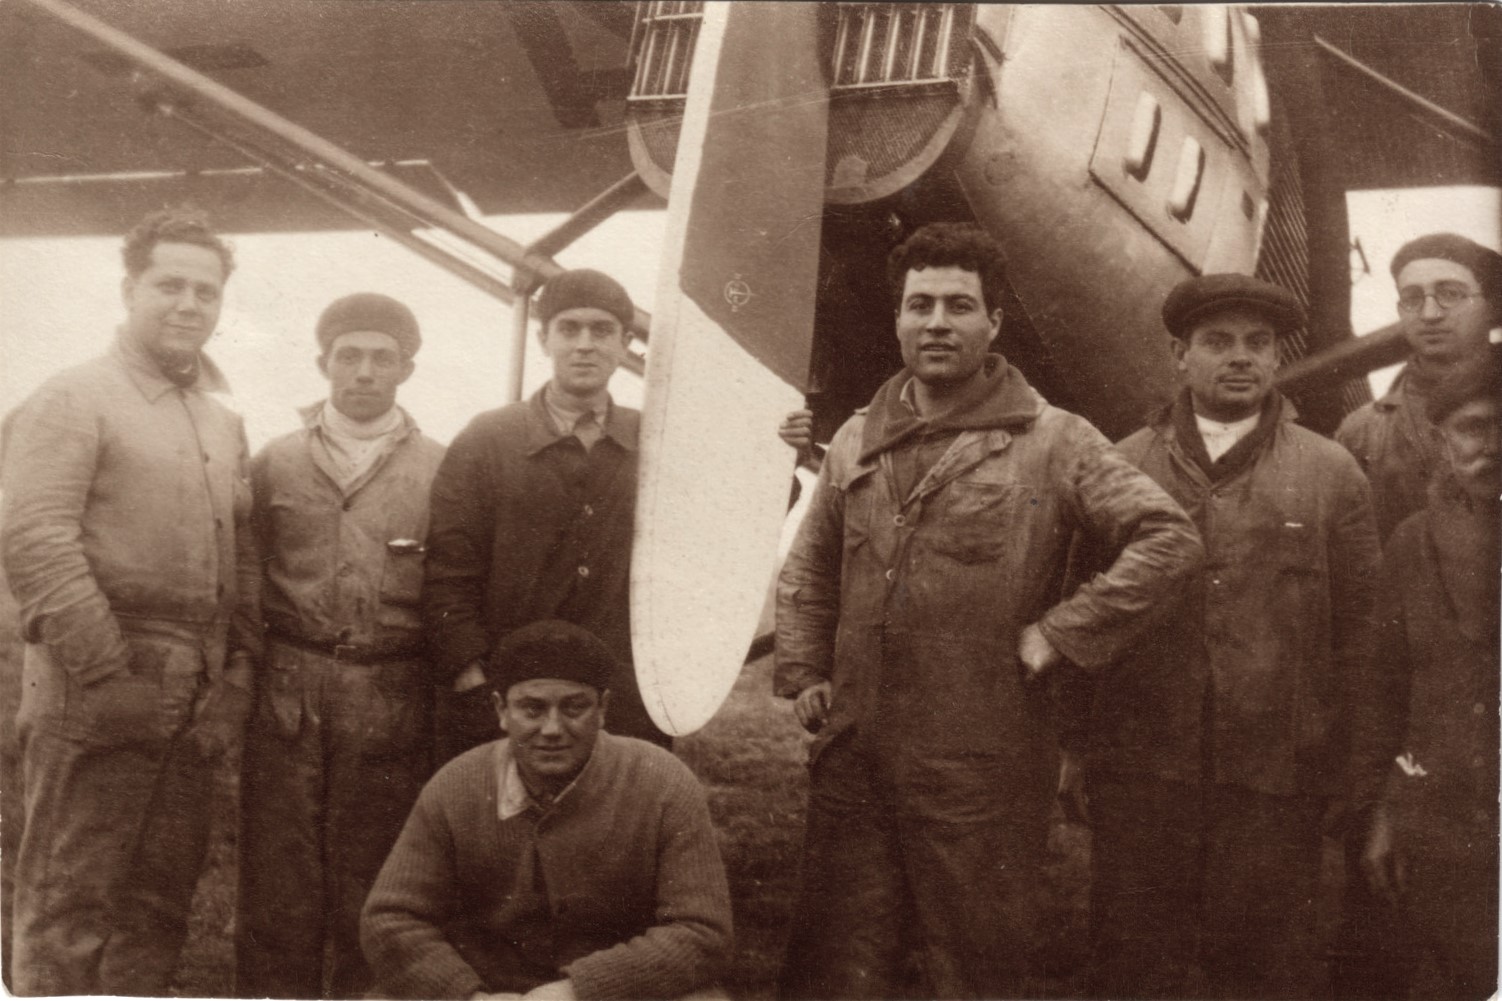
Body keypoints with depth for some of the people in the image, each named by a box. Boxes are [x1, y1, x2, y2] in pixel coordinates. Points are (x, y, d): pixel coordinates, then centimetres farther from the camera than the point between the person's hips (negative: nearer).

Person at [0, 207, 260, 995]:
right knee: (70, 900, -1)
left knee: (161, 899, 13)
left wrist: (237, 674, 6)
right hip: (98, 698, -7)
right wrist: (107, 673, -17)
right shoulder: (73, 400, -5)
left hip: (194, 705, 7)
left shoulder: (223, 421, 18)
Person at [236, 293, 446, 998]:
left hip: (393, 700, -1)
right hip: (287, 694, 1)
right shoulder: (274, 462, 12)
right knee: (278, 891, 2)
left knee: (370, 896, 5)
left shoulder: (439, 471, 8)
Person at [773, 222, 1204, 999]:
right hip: (852, 756, 4)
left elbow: (1170, 538, -10)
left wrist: (1062, 632, -12)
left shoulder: (1053, 441, -3)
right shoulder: (856, 441, 12)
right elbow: (808, 571, 21)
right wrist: (802, 674, 9)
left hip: (980, 768, -4)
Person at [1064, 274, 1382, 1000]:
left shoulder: (1333, 474, 6)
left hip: (1275, 778, 0)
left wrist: (1355, 776, 0)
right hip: (1140, 771, 1)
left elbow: (1359, 632, 5)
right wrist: (1078, 747, 3)